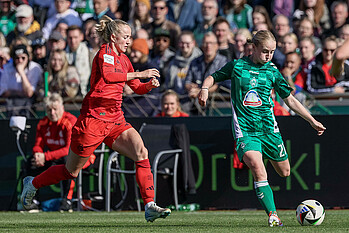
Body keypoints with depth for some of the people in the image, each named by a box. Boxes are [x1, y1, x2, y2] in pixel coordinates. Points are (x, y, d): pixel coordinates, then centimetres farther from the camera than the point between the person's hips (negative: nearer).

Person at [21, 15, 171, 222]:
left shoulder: (123, 59, 14)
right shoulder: (105, 53, -11)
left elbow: (137, 88, 25)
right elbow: (107, 75, -33)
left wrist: (150, 85, 3)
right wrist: (139, 74, -29)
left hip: (115, 120, 7)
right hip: (94, 118, -7)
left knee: (141, 153, -16)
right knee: (72, 172, 7)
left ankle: (150, 206, -18)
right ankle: (33, 183, 32)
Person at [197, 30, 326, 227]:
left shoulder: (273, 72, 5)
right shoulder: (237, 66, 1)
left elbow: (290, 100, 13)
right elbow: (213, 77, 14)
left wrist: (312, 121, 13)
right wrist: (205, 88, -8)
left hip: (268, 127, 3)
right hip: (245, 128, -3)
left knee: (285, 172, 11)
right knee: (258, 170, -23)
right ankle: (273, 215, -23)